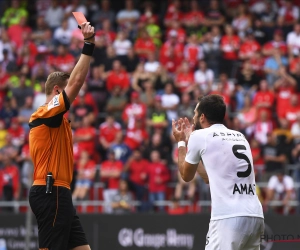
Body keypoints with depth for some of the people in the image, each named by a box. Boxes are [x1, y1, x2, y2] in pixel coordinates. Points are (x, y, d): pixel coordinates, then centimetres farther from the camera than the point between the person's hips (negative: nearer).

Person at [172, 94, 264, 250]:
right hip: (255, 216, 7)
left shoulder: (200, 136, 3)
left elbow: (186, 175, 18)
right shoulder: (240, 137, 22)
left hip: (229, 218, -7)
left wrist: (181, 142, 32)